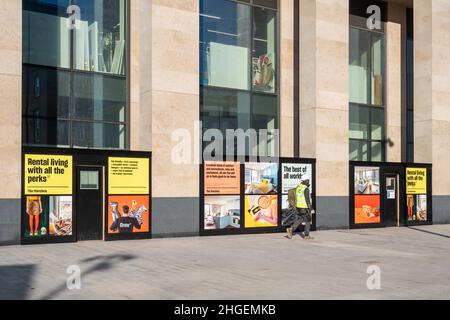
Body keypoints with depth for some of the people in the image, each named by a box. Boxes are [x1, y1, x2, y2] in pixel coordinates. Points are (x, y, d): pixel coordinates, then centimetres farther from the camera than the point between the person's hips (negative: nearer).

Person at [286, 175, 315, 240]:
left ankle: (291, 229, -1)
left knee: (300, 219, 15)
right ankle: (306, 235, 12)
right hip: (305, 207, -7)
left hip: (298, 206, 8)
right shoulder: (306, 189, -18)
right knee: (308, 220, 6)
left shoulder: (298, 187, 7)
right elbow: (308, 200, -20)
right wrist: (311, 209, -17)